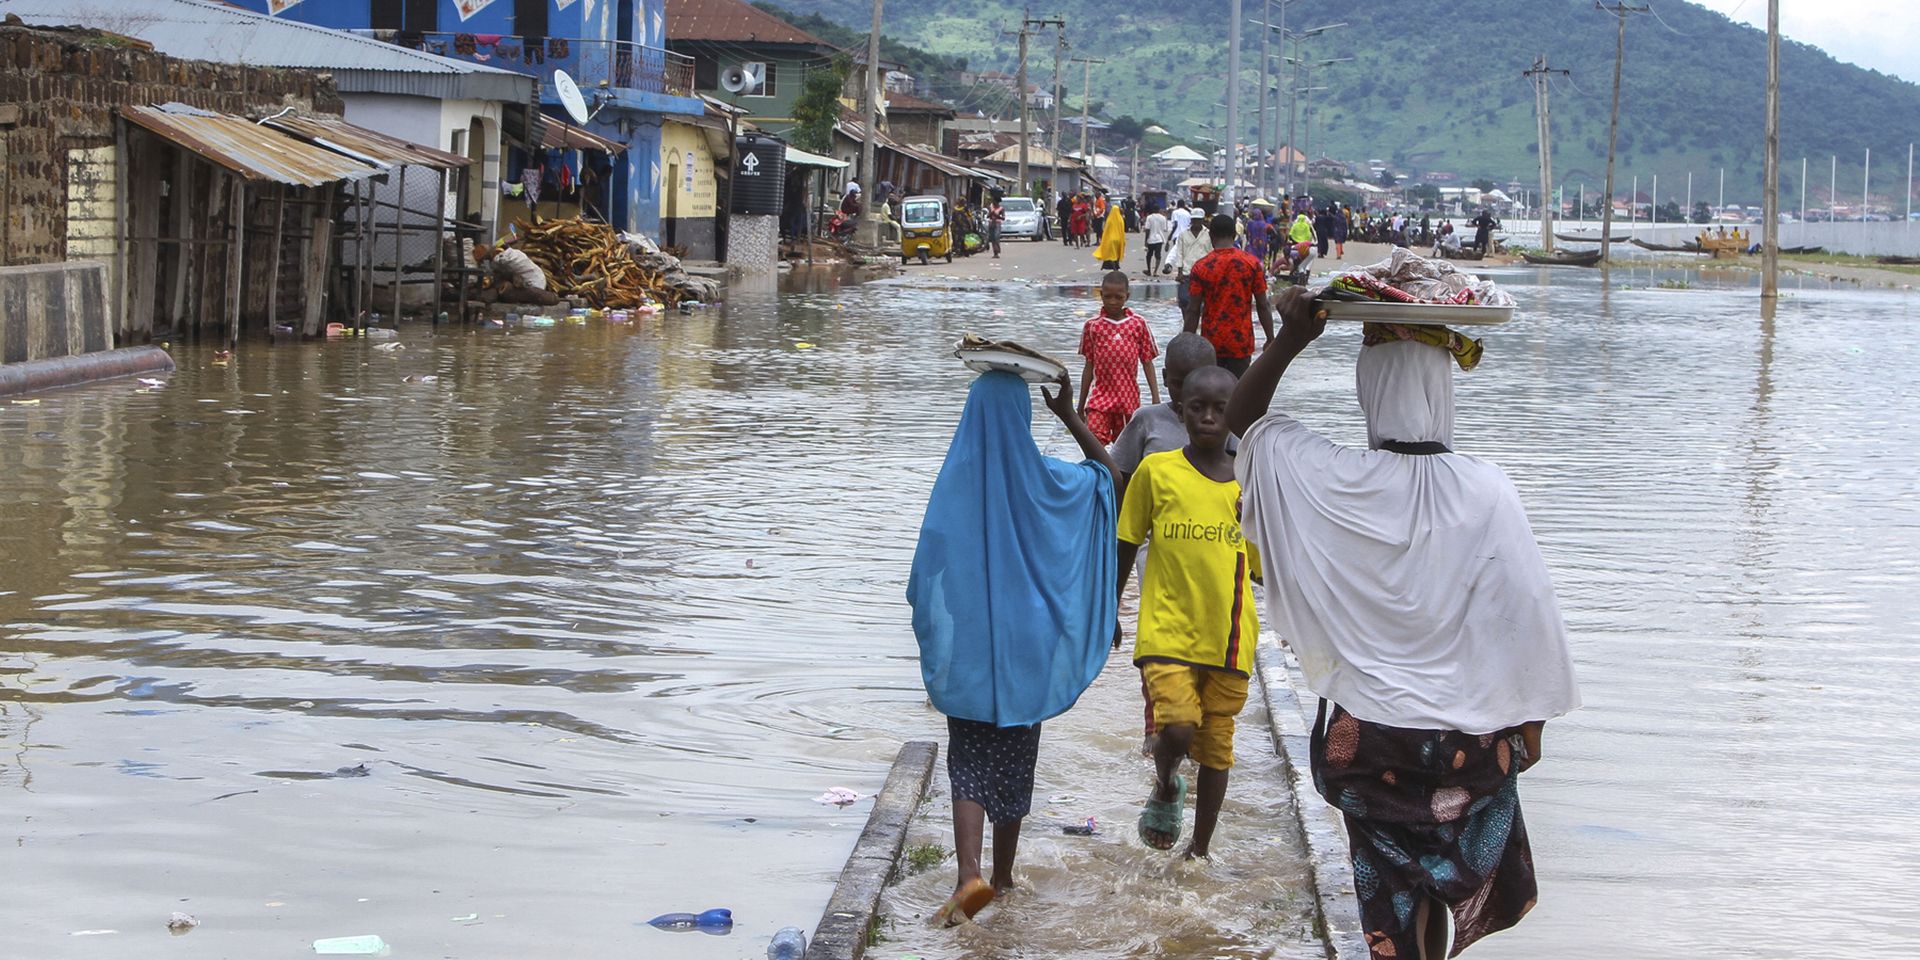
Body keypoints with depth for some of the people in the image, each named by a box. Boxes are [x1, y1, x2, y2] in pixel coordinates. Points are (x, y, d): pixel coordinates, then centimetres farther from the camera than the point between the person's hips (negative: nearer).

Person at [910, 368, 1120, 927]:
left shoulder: (954, 482, -9)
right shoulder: (1045, 481, -7)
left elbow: (927, 571, -6)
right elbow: (1109, 473, 12)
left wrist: (934, 640, 8)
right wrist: (1069, 416, 7)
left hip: (966, 648, -1)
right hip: (1026, 646, 1)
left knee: (969, 762, 3)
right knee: (1014, 762, 15)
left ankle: (970, 873, -18)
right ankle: (1002, 876, 26)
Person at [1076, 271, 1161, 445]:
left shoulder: (1139, 323, 1)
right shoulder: (1092, 326, 1)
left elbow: (1147, 362, 5)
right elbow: (1089, 365, 8)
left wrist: (1156, 398, 1)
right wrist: (1081, 404, 10)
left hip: (1129, 399, 1)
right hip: (1100, 398, -1)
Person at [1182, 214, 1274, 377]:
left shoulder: (1200, 267, -5)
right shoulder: (1252, 263, -3)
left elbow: (1193, 311, -5)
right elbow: (1262, 305, -2)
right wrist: (1270, 339, 7)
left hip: (1211, 342, 0)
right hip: (1241, 342, 0)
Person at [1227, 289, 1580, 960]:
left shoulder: (1328, 482, -13)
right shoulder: (1487, 494, -15)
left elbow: (1241, 421, 4)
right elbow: (1526, 614, -8)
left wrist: (1288, 341, -2)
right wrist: (1531, 721, 4)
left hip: (1366, 729, 1)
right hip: (1470, 732, -1)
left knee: (1391, 886, 14)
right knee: (1460, 874, 20)